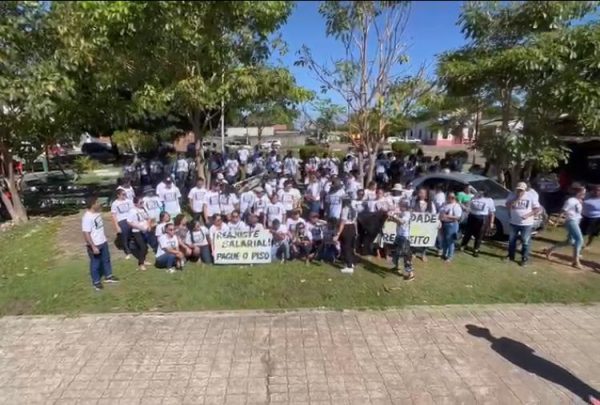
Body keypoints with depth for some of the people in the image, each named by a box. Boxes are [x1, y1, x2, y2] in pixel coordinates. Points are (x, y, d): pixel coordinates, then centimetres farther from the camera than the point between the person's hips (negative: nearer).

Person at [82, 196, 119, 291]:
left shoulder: (97, 213, 0)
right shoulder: (87, 217, -26)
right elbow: (86, 234, -26)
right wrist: (93, 247, -24)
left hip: (103, 242, 8)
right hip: (94, 245, -8)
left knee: (106, 259, 22)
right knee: (95, 263, 9)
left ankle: (108, 276, 39)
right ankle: (96, 282, 27)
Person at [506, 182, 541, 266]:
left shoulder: (531, 197, -6)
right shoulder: (512, 196, 0)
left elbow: (537, 209, -5)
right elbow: (508, 206, -11)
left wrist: (528, 215, -19)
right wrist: (516, 199, -21)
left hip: (526, 224, -3)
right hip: (514, 223, 3)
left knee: (525, 242, 2)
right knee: (511, 240, 12)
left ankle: (524, 259, 12)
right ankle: (511, 256, 26)